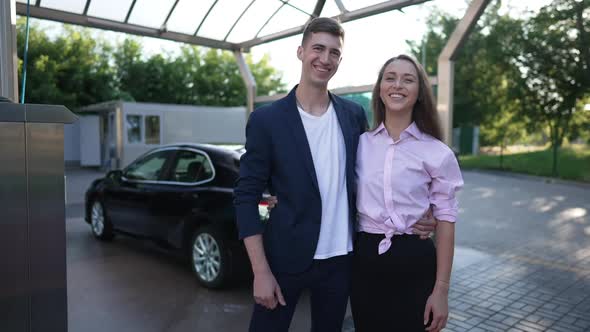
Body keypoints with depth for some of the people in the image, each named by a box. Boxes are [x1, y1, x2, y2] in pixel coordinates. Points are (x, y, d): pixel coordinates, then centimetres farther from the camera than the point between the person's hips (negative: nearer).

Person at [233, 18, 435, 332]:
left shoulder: (354, 114, 2)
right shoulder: (266, 119, -9)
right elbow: (246, 196, -9)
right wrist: (261, 271, -13)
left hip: (341, 257, 3)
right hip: (285, 257, -3)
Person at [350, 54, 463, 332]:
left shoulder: (437, 153, -5)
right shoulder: (359, 143, 2)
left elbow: (445, 219, -4)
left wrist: (441, 289, -6)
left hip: (414, 263, -2)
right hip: (364, 260, 2)